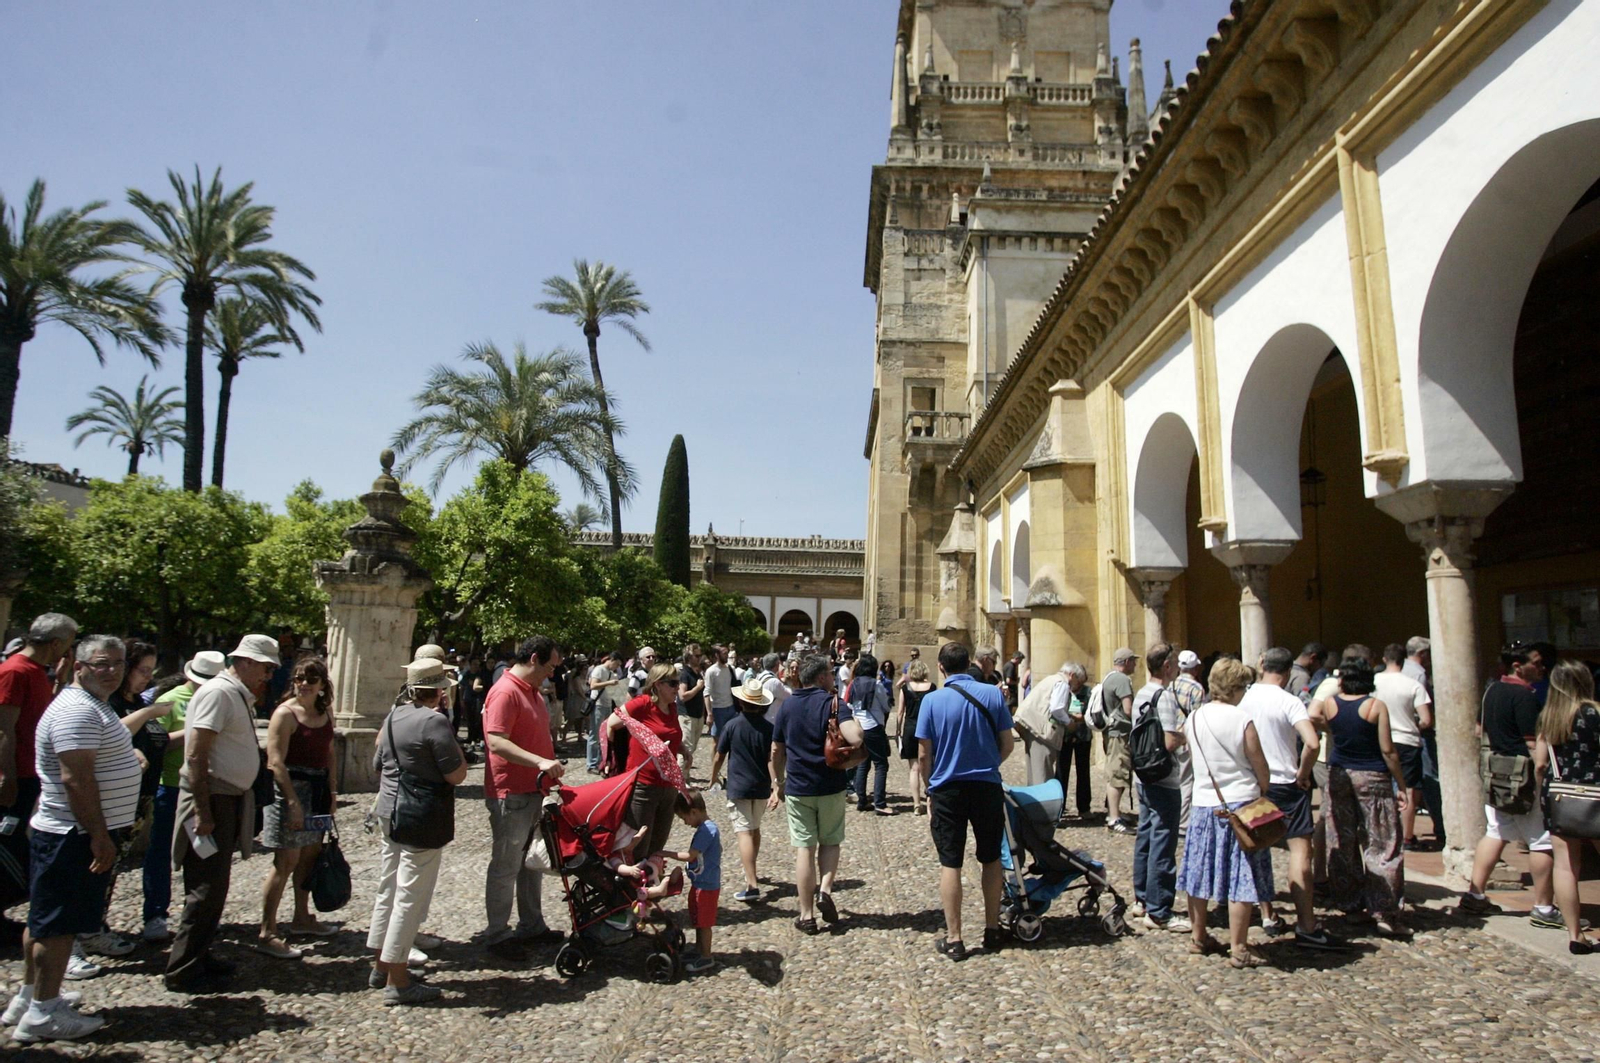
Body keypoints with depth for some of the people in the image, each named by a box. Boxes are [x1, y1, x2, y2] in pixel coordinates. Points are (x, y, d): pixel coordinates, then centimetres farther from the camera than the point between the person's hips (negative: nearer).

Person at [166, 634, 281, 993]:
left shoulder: (239, 696, 14)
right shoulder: (218, 693, -16)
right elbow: (196, 755, -21)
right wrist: (202, 813, -22)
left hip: (229, 801, 10)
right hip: (211, 801, -10)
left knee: (213, 888, 17)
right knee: (207, 890, -3)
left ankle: (197, 957, 28)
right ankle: (184, 971, 7)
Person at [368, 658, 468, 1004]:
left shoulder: (393, 717, 8)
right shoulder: (435, 722, -18)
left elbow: (379, 765, 18)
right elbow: (456, 774, -19)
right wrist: (452, 741, -8)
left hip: (388, 811, 9)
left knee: (388, 889, 18)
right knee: (411, 895, -2)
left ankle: (381, 966, 30)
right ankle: (396, 982, 4)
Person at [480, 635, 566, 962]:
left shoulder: (532, 691, 12)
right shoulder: (505, 692, -19)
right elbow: (497, 742, -28)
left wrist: (550, 771, 17)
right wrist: (541, 762, -34)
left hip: (534, 791, 10)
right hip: (510, 794, -10)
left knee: (532, 862, 18)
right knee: (506, 866, 3)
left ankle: (531, 925, 31)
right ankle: (497, 935, 17)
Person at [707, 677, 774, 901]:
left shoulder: (732, 725, -8)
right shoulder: (768, 728, -3)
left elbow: (718, 758, -1)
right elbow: (772, 760, -11)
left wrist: (714, 778, 17)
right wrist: (775, 789, -13)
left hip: (738, 787, -4)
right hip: (761, 788, 4)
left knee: (744, 832, -8)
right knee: (755, 828, 23)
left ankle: (752, 885, -19)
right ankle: (750, 867, 44)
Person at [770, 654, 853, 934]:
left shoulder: (787, 706, 4)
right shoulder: (831, 703, -10)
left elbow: (777, 751, 8)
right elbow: (856, 737, -26)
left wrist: (779, 782, 19)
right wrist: (849, 718, -5)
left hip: (797, 788, 2)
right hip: (831, 786, -2)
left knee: (804, 848, 7)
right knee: (830, 842, 18)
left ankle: (807, 915, 9)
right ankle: (825, 889, -3)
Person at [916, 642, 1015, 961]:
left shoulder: (932, 700, -9)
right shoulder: (993, 694, -5)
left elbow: (924, 753, -7)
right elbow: (1007, 745, -1)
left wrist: (931, 788, 9)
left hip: (948, 789, -2)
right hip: (987, 787, 2)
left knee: (950, 863, 5)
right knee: (991, 859, 17)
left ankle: (954, 939, 9)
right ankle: (992, 931, 26)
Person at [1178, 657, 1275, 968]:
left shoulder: (1193, 719, 1)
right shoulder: (1242, 720, -14)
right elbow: (1261, 769, -7)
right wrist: (1264, 795, 10)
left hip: (1203, 805, 5)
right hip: (1240, 804, -5)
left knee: (1199, 873, 14)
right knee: (1241, 878, 3)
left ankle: (1199, 938, 26)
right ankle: (1238, 948, 7)